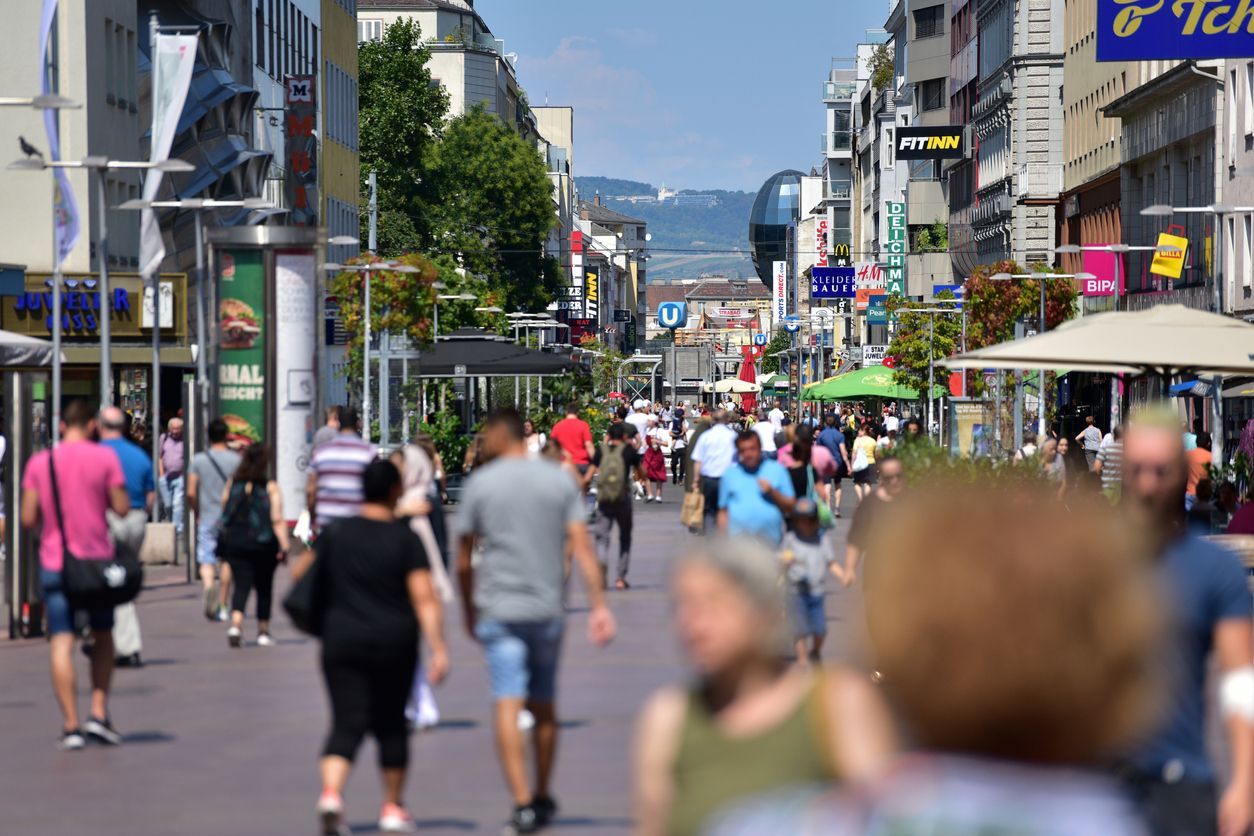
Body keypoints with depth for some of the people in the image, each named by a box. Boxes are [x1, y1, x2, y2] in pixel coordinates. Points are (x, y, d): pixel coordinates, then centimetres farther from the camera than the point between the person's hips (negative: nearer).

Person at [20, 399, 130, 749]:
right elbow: (121, 507, -5)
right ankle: (99, 713, 9)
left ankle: (71, 724, -9)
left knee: (61, 643, -2)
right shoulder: (105, 457, -3)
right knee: (103, 636, 17)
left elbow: (28, 519, -1)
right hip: (97, 559, 0)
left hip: (55, 563, 0)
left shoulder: (39, 462, 1)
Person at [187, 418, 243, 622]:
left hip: (207, 518, -1)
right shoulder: (236, 459, -4)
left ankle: (208, 585, -31)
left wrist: (197, 513, 12)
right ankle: (222, 606, 17)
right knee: (227, 560, 12)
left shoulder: (198, 460, -2)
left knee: (206, 559, 0)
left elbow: (191, 493, -3)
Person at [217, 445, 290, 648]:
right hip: (263, 545, -2)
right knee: (264, 587, 14)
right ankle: (263, 631, 20)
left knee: (241, 584, 0)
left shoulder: (232, 484, 2)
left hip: (234, 543, 2)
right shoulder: (270, 488, -7)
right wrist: (284, 545, -13)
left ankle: (235, 624, -24)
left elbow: (224, 514, 11)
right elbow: (277, 520, -13)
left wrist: (224, 537, 25)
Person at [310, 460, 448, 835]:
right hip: (395, 645, -1)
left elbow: (301, 572, 11)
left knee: (347, 723, -1)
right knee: (391, 723, 15)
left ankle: (331, 792, -26)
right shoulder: (406, 539, -6)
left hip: (342, 644, 1)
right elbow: (425, 599, -12)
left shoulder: (335, 532, 0)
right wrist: (439, 649, -13)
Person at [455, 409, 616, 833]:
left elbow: (464, 561, 2)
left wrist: (469, 610, 16)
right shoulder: (559, 480, 3)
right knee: (544, 706, 16)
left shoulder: (480, 483, -2)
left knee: (508, 706, -6)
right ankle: (543, 797, 28)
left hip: (498, 611, -3)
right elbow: (581, 547, -4)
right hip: (547, 610, 3)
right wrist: (598, 606, -4)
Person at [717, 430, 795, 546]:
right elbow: (723, 512, 13)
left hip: (770, 541, 0)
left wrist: (772, 492, -7)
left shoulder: (777, 470, 9)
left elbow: (791, 507, 9)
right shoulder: (730, 474, 12)